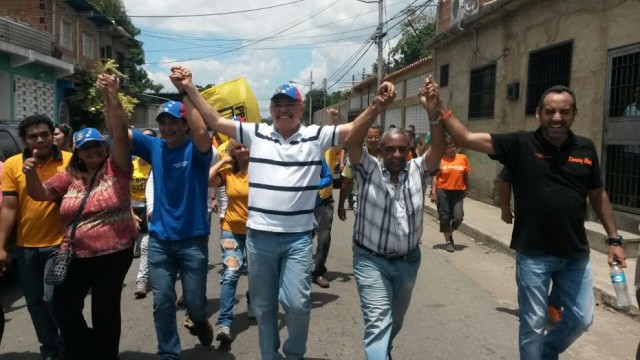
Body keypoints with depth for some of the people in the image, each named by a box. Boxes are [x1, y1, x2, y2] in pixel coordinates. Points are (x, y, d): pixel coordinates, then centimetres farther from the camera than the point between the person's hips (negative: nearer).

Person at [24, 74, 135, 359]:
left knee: (105, 311, 10)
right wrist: (30, 174, -8)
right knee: (64, 307, 10)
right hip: (76, 256, 4)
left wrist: (110, 97, -33)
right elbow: (40, 194, 14)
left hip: (113, 254, -4)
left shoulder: (116, 168, -6)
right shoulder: (69, 177, 7)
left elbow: (119, 134, -20)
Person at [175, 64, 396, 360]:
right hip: (259, 236, 2)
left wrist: (377, 105, -24)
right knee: (263, 305, 15)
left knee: (296, 303, -3)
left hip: (298, 238, -1)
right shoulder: (256, 133, 4)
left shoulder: (316, 136, 1)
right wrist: (190, 88, -1)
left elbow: (354, 129, -7)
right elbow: (214, 121, 5)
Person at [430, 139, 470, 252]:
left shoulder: (463, 158, 3)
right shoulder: (440, 159, -5)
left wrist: (466, 190, 14)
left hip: (458, 192, 2)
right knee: (445, 217, 5)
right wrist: (433, 192, -10)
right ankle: (448, 241, 18)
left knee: (458, 217, -3)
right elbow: (435, 177, -4)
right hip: (443, 192, -2)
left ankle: (450, 233, 27)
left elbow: (465, 176, 12)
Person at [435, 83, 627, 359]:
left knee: (582, 319, 18)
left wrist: (614, 239, 11)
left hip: (575, 254, 4)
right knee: (533, 325, 10)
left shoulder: (585, 149, 1)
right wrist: (439, 107, -27)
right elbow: (466, 139, -17)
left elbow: (598, 195, 11)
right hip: (533, 254, -4)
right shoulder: (520, 144, -10)